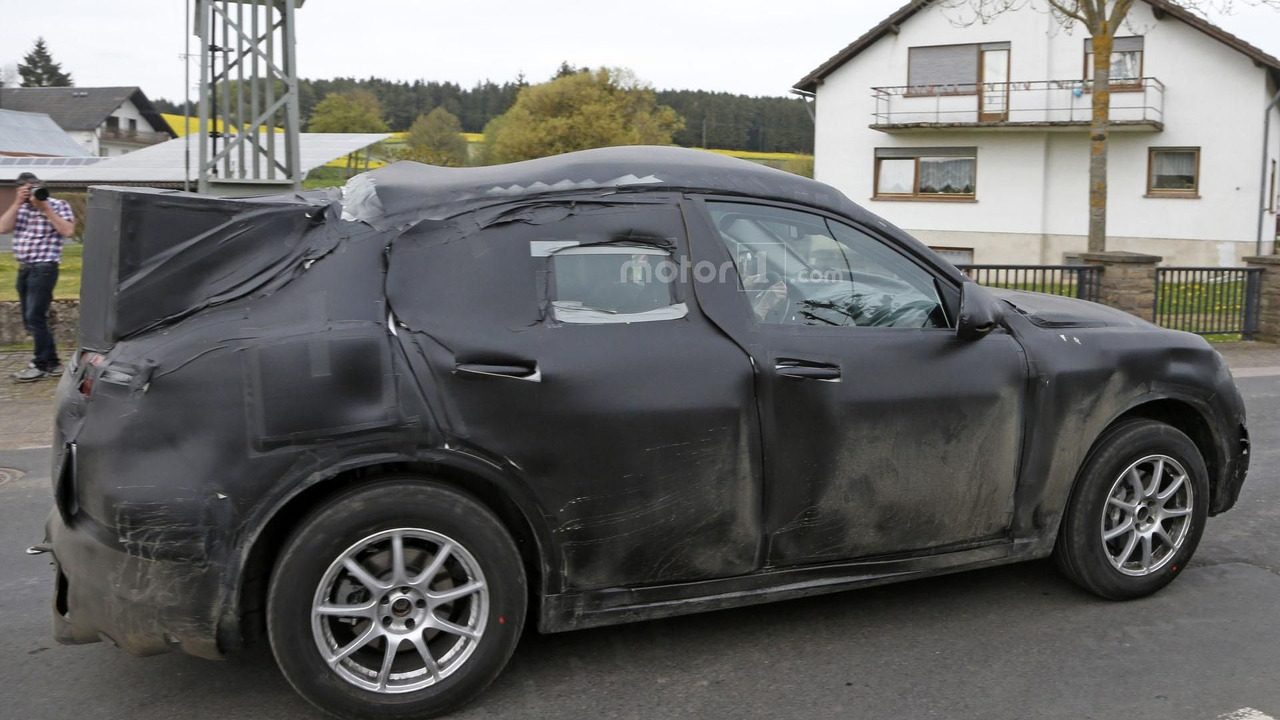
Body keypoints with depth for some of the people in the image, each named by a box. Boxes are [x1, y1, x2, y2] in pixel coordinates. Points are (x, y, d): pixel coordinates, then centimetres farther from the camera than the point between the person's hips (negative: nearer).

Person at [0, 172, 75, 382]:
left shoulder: (58, 205, -2)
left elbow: (68, 231, -16)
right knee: (31, 321, 8)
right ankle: (53, 363, 15)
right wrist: (17, 204, -6)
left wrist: (46, 208, -15)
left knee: (35, 317, -11)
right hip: (24, 269, 7)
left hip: (44, 268, -7)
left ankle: (41, 365, -1)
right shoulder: (21, 208, 14)